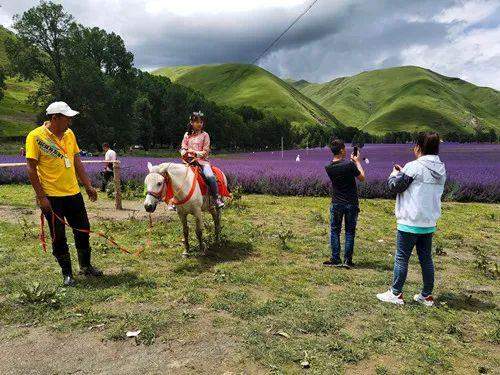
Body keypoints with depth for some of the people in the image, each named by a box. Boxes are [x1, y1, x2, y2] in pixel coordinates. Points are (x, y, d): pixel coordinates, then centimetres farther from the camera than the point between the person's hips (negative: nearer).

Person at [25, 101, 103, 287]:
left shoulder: (69, 134, 7)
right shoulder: (36, 136, -10)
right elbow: (31, 169, -11)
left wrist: (88, 186, 11)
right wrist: (41, 196, -14)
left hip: (73, 193, 6)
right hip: (52, 196, -5)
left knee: (83, 230, 12)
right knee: (58, 236, 5)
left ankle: (86, 266, 31)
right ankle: (67, 273, 20)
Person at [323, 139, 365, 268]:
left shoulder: (328, 168, -4)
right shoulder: (350, 164, -17)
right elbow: (362, 178, -3)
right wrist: (357, 162, 6)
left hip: (336, 204, 2)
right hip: (351, 204, -2)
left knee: (335, 231, 10)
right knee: (350, 232, 8)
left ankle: (335, 259, 13)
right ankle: (347, 260, 13)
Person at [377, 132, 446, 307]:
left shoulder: (414, 167, -17)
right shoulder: (441, 169, 7)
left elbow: (395, 186, -10)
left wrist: (395, 173, 10)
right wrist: (403, 172, 15)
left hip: (410, 223, -7)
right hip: (429, 222, 7)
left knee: (401, 258, 4)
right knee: (426, 259, 15)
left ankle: (395, 294, 12)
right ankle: (427, 296, 24)